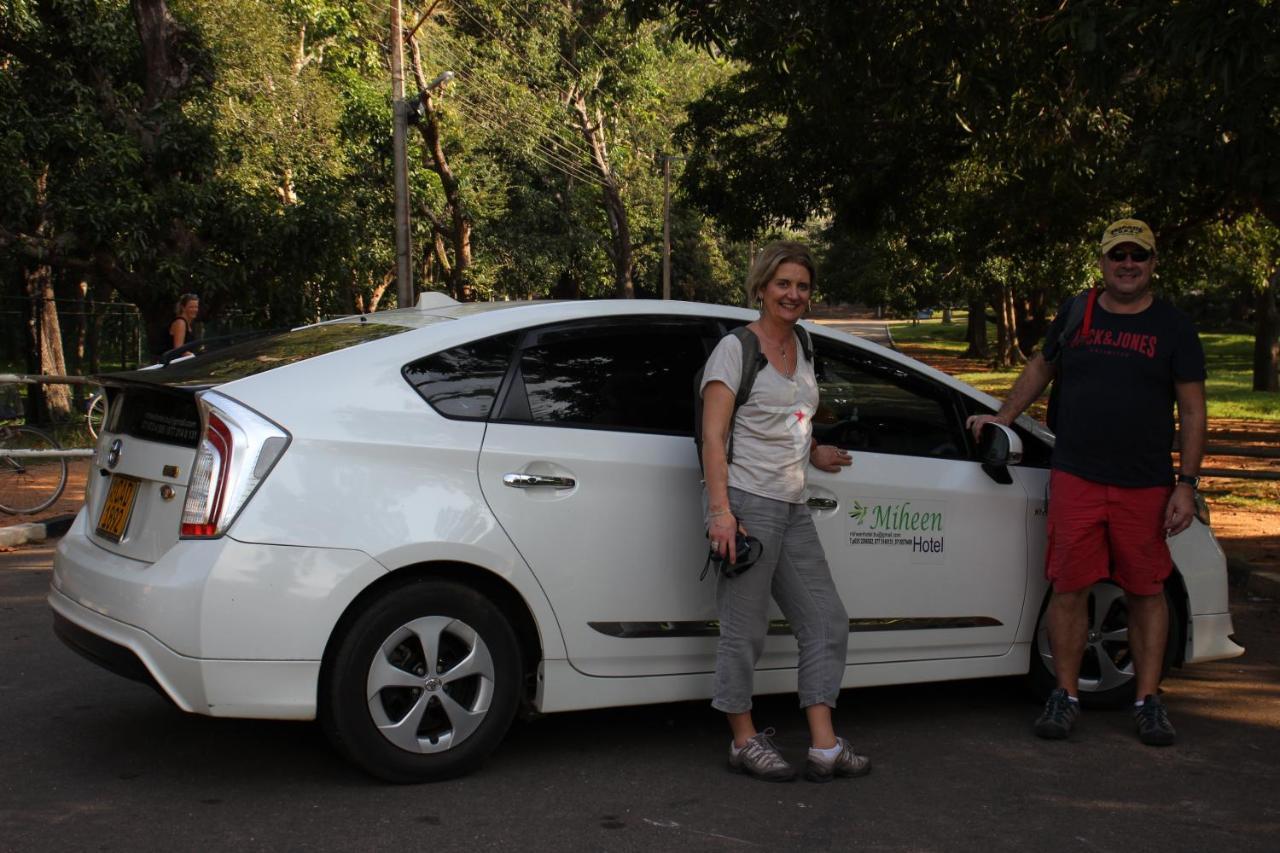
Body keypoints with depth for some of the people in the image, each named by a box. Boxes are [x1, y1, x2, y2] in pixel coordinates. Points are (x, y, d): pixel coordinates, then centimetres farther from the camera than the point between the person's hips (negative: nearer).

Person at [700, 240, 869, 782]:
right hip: (747, 501, -8)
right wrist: (720, 510, -20)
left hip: (793, 508, 8)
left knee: (826, 621, 7)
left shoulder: (802, 350, 17)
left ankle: (825, 747, 11)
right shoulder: (736, 349, -5)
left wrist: (816, 454, 13)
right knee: (745, 628, -2)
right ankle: (745, 741, 13)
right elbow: (713, 436, -12)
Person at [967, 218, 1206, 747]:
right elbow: (1040, 370, 24)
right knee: (1068, 586, 0)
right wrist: (1001, 418, 13)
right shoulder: (1075, 315, 10)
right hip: (1075, 479, 1)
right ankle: (1065, 697, 11)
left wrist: (1187, 484, -5)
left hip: (1145, 485, -1)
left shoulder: (1173, 327, 3)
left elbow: (1192, 411, 2)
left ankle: (1148, 702, 14)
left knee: (1146, 590, 5)